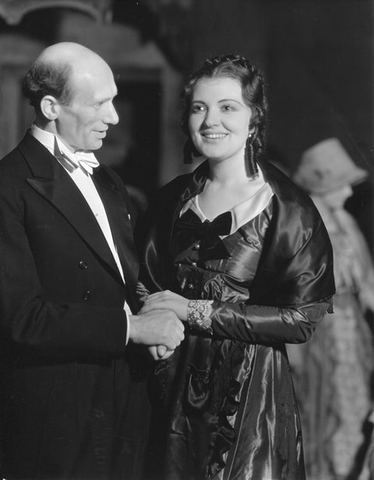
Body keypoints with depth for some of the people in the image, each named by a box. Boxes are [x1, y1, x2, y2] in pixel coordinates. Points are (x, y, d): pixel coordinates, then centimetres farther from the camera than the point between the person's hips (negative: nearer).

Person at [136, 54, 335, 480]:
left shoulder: (287, 208, -11)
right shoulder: (174, 199, 5)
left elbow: (302, 318, -14)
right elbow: (147, 281, 15)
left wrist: (196, 311, -16)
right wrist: (154, 311, -9)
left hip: (252, 394, -4)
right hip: (177, 390, 4)